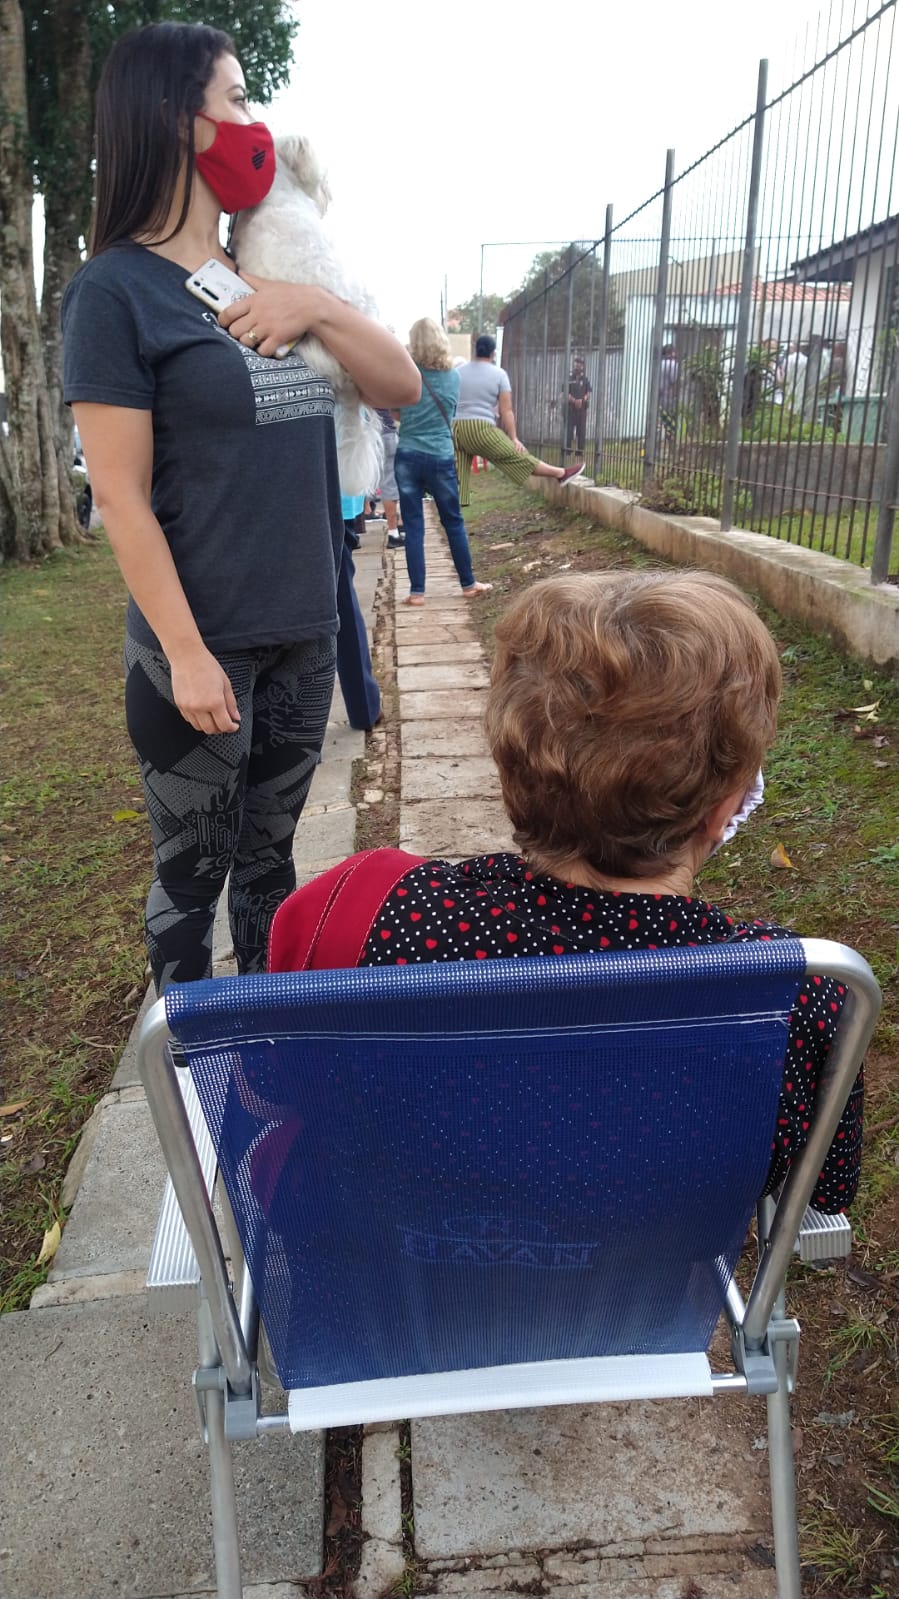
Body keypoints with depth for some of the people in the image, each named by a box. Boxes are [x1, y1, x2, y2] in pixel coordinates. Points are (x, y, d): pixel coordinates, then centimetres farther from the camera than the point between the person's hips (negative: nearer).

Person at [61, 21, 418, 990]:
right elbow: (121, 495, -12)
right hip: (203, 644, -6)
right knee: (193, 872, 7)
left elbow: (403, 386, 8)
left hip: (303, 634, 6)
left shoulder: (268, 283, 11)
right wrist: (185, 652, -15)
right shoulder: (117, 290, -7)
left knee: (269, 859, 17)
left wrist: (319, 310, -9)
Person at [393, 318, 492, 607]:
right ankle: (468, 584, 19)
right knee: (453, 522, 12)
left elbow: (397, 413, 9)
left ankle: (417, 591, 1)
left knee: (413, 525, 2)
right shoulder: (453, 376, 4)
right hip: (441, 458, 1)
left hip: (408, 457, -1)